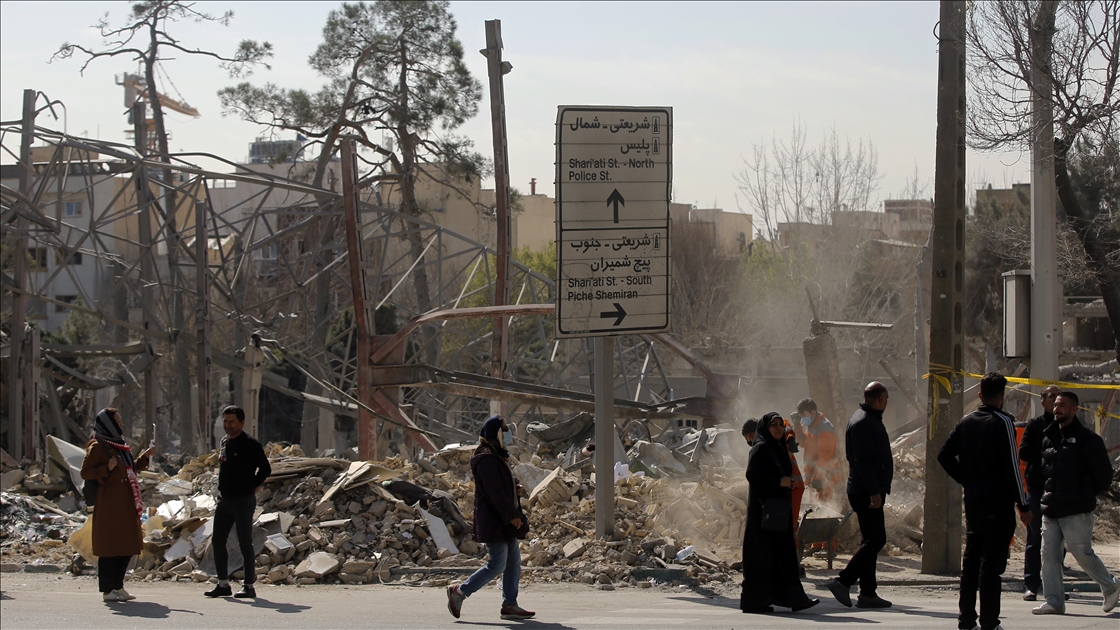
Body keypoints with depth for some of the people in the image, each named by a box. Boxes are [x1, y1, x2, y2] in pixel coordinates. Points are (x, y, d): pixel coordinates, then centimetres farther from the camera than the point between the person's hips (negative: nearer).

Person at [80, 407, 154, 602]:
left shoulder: (120, 445, 18)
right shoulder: (97, 447, -9)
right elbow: (85, 472, -12)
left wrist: (145, 457, 16)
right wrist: (106, 469, -26)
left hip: (126, 504, 9)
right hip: (109, 504, -9)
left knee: (127, 547, 9)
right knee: (110, 547, -5)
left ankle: (117, 585, 18)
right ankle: (107, 590, 1)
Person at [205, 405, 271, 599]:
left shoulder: (250, 444, -11)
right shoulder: (224, 442, 13)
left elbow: (265, 469, -10)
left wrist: (252, 487, -5)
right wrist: (222, 490, 12)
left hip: (243, 501, -8)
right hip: (224, 500, 8)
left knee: (245, 543, -3)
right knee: (217, 541, 7)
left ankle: (248, 585, 3)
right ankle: (223, 584, 14)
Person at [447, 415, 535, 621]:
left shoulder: (497, 457, 18)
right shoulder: (486, 459, -16)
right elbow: (494, 492, -23)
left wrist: (515, 488, 8)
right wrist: (511, 515, -22)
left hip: (505, 523, 11)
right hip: (494, 523, -11)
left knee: (514, 563, 10)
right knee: (497, 565, -9)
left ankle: (510, 605, 14)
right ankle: (459, 592, -1)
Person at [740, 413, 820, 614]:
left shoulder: (779, 448, 17)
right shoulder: (760, 448, -9)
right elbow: (752, 474, -18)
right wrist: (778, 482, -20)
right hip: (764, 507, -9)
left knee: (783, 553, 6)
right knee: (762, 553, -6)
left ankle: (794, 597, 5)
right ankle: (753, 601, -1)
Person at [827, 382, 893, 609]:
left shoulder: (870, 420, 18)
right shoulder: (863, 422, -15)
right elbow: (862, 461, -22)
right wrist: (874, 492, -25)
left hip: (868, 491, 11)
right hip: (866, 492, -11)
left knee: (872, 540, 10)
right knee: (875, 539, -12)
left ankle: (867, 593, 11)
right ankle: (843, 582, -13)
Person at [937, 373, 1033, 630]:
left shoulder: (966, 421, 8)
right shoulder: (1002, 422, -11)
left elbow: (944, 455, 9)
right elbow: (1012, 466, -14)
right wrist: (1023, 505, -11)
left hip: (973, 501, 6)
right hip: (998, 503, -6)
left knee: (971, 560, 11)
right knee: (992, 562, -4)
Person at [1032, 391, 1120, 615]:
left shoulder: (1087, 439, -6)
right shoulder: (1049, 439, 14)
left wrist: (1086, 494, 0)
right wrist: (1046, 493, 11)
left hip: (1076, 511, -7)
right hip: (1050, 509, 7)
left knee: (1082, 553, -6)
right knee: (1049, 554, 1)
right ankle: (1054, 601, 5)